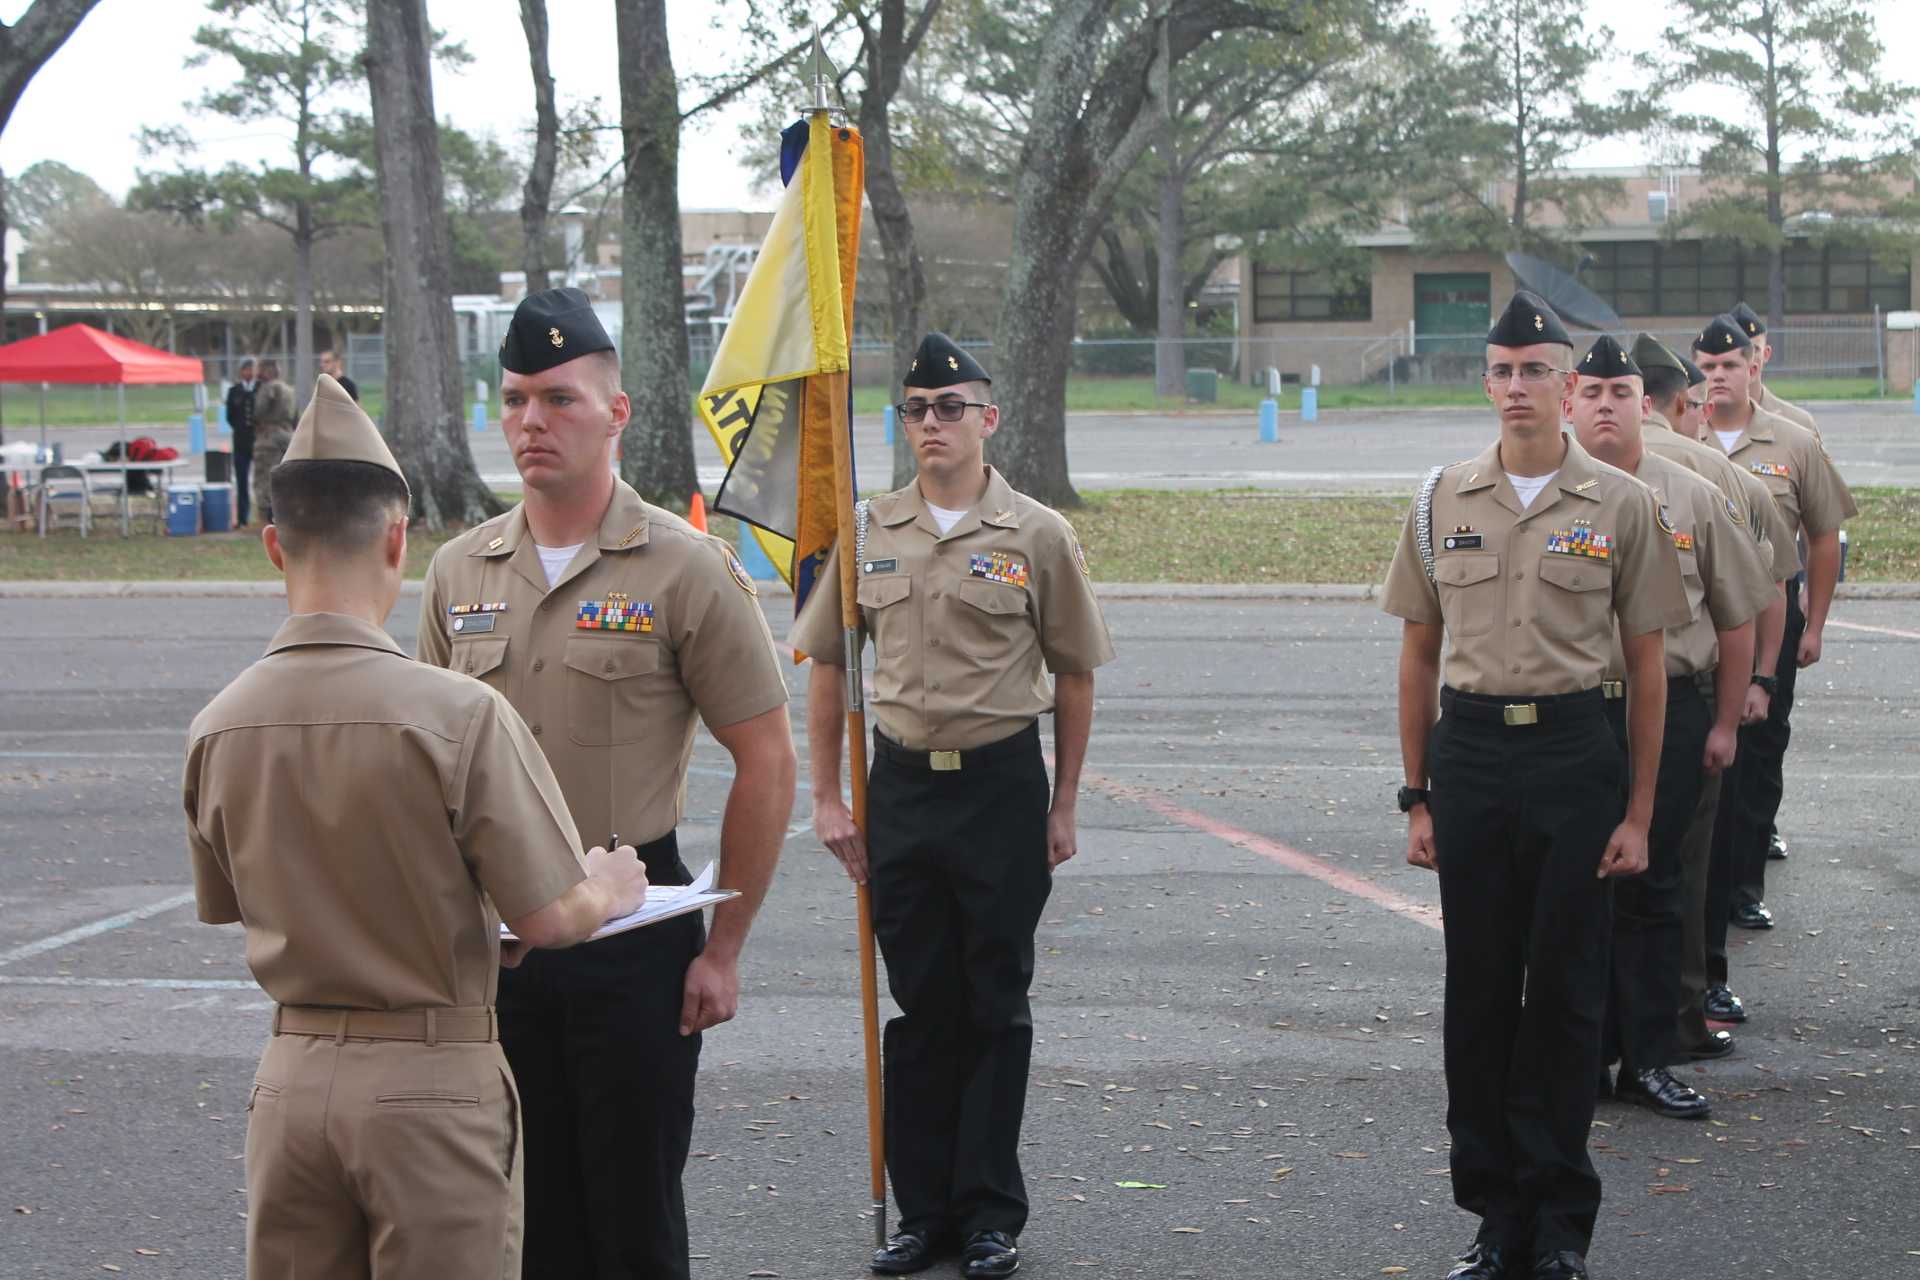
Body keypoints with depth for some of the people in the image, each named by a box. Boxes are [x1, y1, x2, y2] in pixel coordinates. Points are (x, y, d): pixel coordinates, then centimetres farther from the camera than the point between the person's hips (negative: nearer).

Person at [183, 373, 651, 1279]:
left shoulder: (216, 728, -2)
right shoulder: (460, 713, -18)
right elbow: (549, 919, -15)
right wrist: (607, 890, 6)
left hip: (291, 1077, 5)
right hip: (432, 1081, -4)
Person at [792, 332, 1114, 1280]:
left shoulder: (1036, 536, -3)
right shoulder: (868, 534, 5)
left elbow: (1073, 676, 3)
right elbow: (827, 665, 11)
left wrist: (1062, 806, 1)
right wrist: (826, 798, 6)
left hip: (1001, 784, -2)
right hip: (899, 785, 3)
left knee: (995, 1005, 5)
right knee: (918, 1005, 9)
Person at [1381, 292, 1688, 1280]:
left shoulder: (1621, 505, 0)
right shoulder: (1442, 500, 5)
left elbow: (1646, 668, 2)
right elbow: (1419, 654, 10)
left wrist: (1638, 812, -1)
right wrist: (1417, 797, 6)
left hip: (1576, 753, -2)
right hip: (1470, 753, 2)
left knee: (1565, 990, 3)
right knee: (1478, 988, 6)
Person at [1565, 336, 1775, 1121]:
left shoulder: (1696, 501, 4)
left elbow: (1737, 619, 8)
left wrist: (1725, 723, 5)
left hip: (1670, 711, 0)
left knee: (1652, 887, 5)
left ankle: (1649, 1061, 14)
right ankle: (1583, 1057, 16)